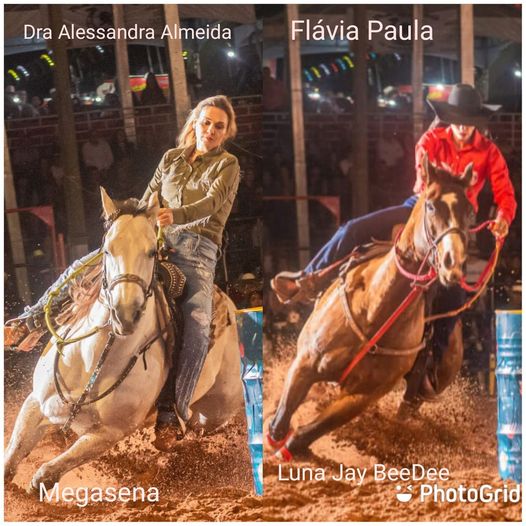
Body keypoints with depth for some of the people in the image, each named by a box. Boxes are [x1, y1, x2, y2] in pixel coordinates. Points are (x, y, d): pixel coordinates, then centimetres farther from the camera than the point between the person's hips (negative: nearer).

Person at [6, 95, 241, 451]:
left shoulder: (228, 165, 7)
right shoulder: (171, 158, 20)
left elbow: (213, 201, -12)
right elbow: (148, 201, 21)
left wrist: (176, 215, -32)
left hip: (198, 250, -5)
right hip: (156, 239, 5)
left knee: (197, 324, -29)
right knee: (84, 266, -12)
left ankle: (172, 413, -33)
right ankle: (29, 322, -2)